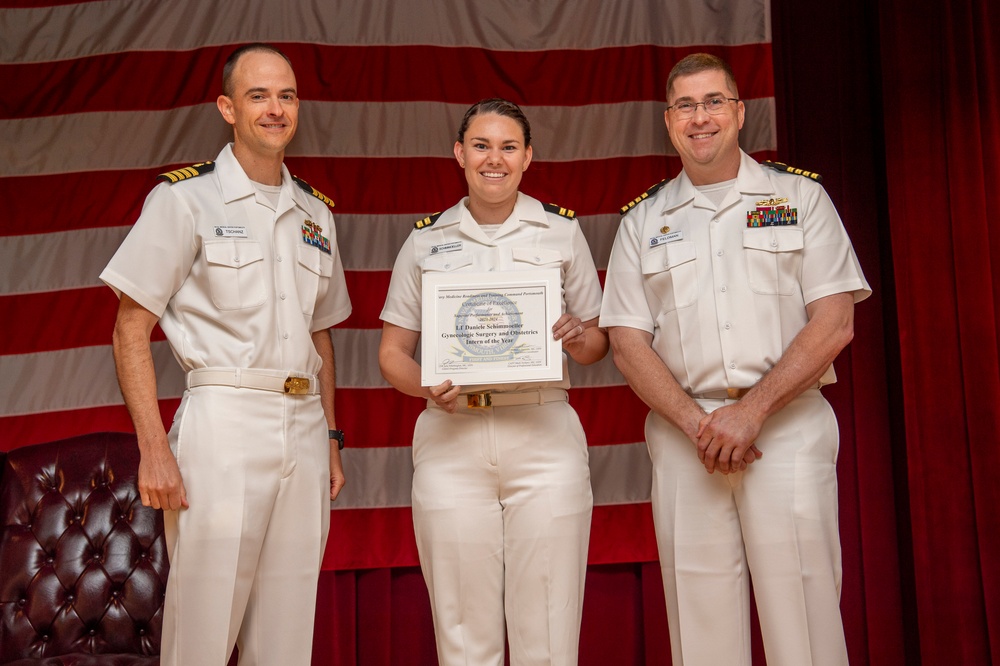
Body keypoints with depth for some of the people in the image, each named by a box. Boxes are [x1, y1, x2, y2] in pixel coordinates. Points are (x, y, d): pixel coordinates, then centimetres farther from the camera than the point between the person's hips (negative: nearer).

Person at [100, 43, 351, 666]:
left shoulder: (315, 212, 15)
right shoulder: (185, 198, -1)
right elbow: (131, 330, -4)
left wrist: (331, 438, 15)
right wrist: (154, 449, -12)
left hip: (305, 431, 5)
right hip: (223, 423, -5)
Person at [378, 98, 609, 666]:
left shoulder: (562, 230, 9)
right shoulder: (426, 240, 10)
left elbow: (599, 339, 14)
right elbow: (393, 351, 11)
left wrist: (578, 340, -9)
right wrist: (427, 386, -10)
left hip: (544, 435, 0)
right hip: (451, 440, 1)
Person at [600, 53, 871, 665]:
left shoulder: (800, 196, 7)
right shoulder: (643, 220, 12)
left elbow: (835, 323, -2)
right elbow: (628, 342, 6)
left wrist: (750, 411, -12)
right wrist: (697, 425, -9)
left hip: (789, 427, -1)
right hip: (684, 433, 2)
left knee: (802, 617, -3)